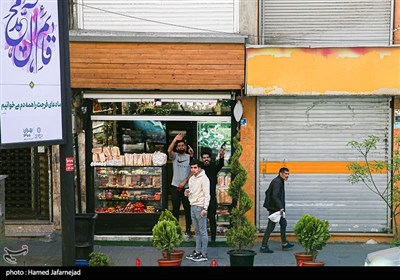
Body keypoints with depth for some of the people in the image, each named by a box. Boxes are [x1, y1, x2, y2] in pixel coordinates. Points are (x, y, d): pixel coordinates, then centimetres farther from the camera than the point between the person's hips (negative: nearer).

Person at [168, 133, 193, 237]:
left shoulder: (189, 157, 3)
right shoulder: (174, 156, 4)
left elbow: (193, 171, -3)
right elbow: (169, 150, -18)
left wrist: (184, 181, -10)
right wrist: (175, 139, -23)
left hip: (186, 186, -1)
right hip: (175, 186, 1)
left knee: (187, 208, 2)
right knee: (175, 208, 6)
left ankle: (188, 229, 9)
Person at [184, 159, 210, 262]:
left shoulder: (204, 179, -10)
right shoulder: (191, 179, 15)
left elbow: (207, 195, -14)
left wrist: (205, 208, -21)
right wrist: (188, 193, 2)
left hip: (200, 207, -8)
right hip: (193, 206, 8)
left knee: (203, 231, -5)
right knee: (196, 231, 13)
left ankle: (204, 254, -2)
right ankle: (198, 251, 20)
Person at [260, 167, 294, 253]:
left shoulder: (280, 181, 14)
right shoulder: (277, 182, -18)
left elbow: (267, 192, 22)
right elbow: (275, 196, -28)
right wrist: (280, 207, -27)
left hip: (277, 208, 11)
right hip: (274, 208, -11)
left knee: (283, 223, 18)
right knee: (270, 227, -6)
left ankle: (284, 244, 28)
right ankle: (263, 247, -2)